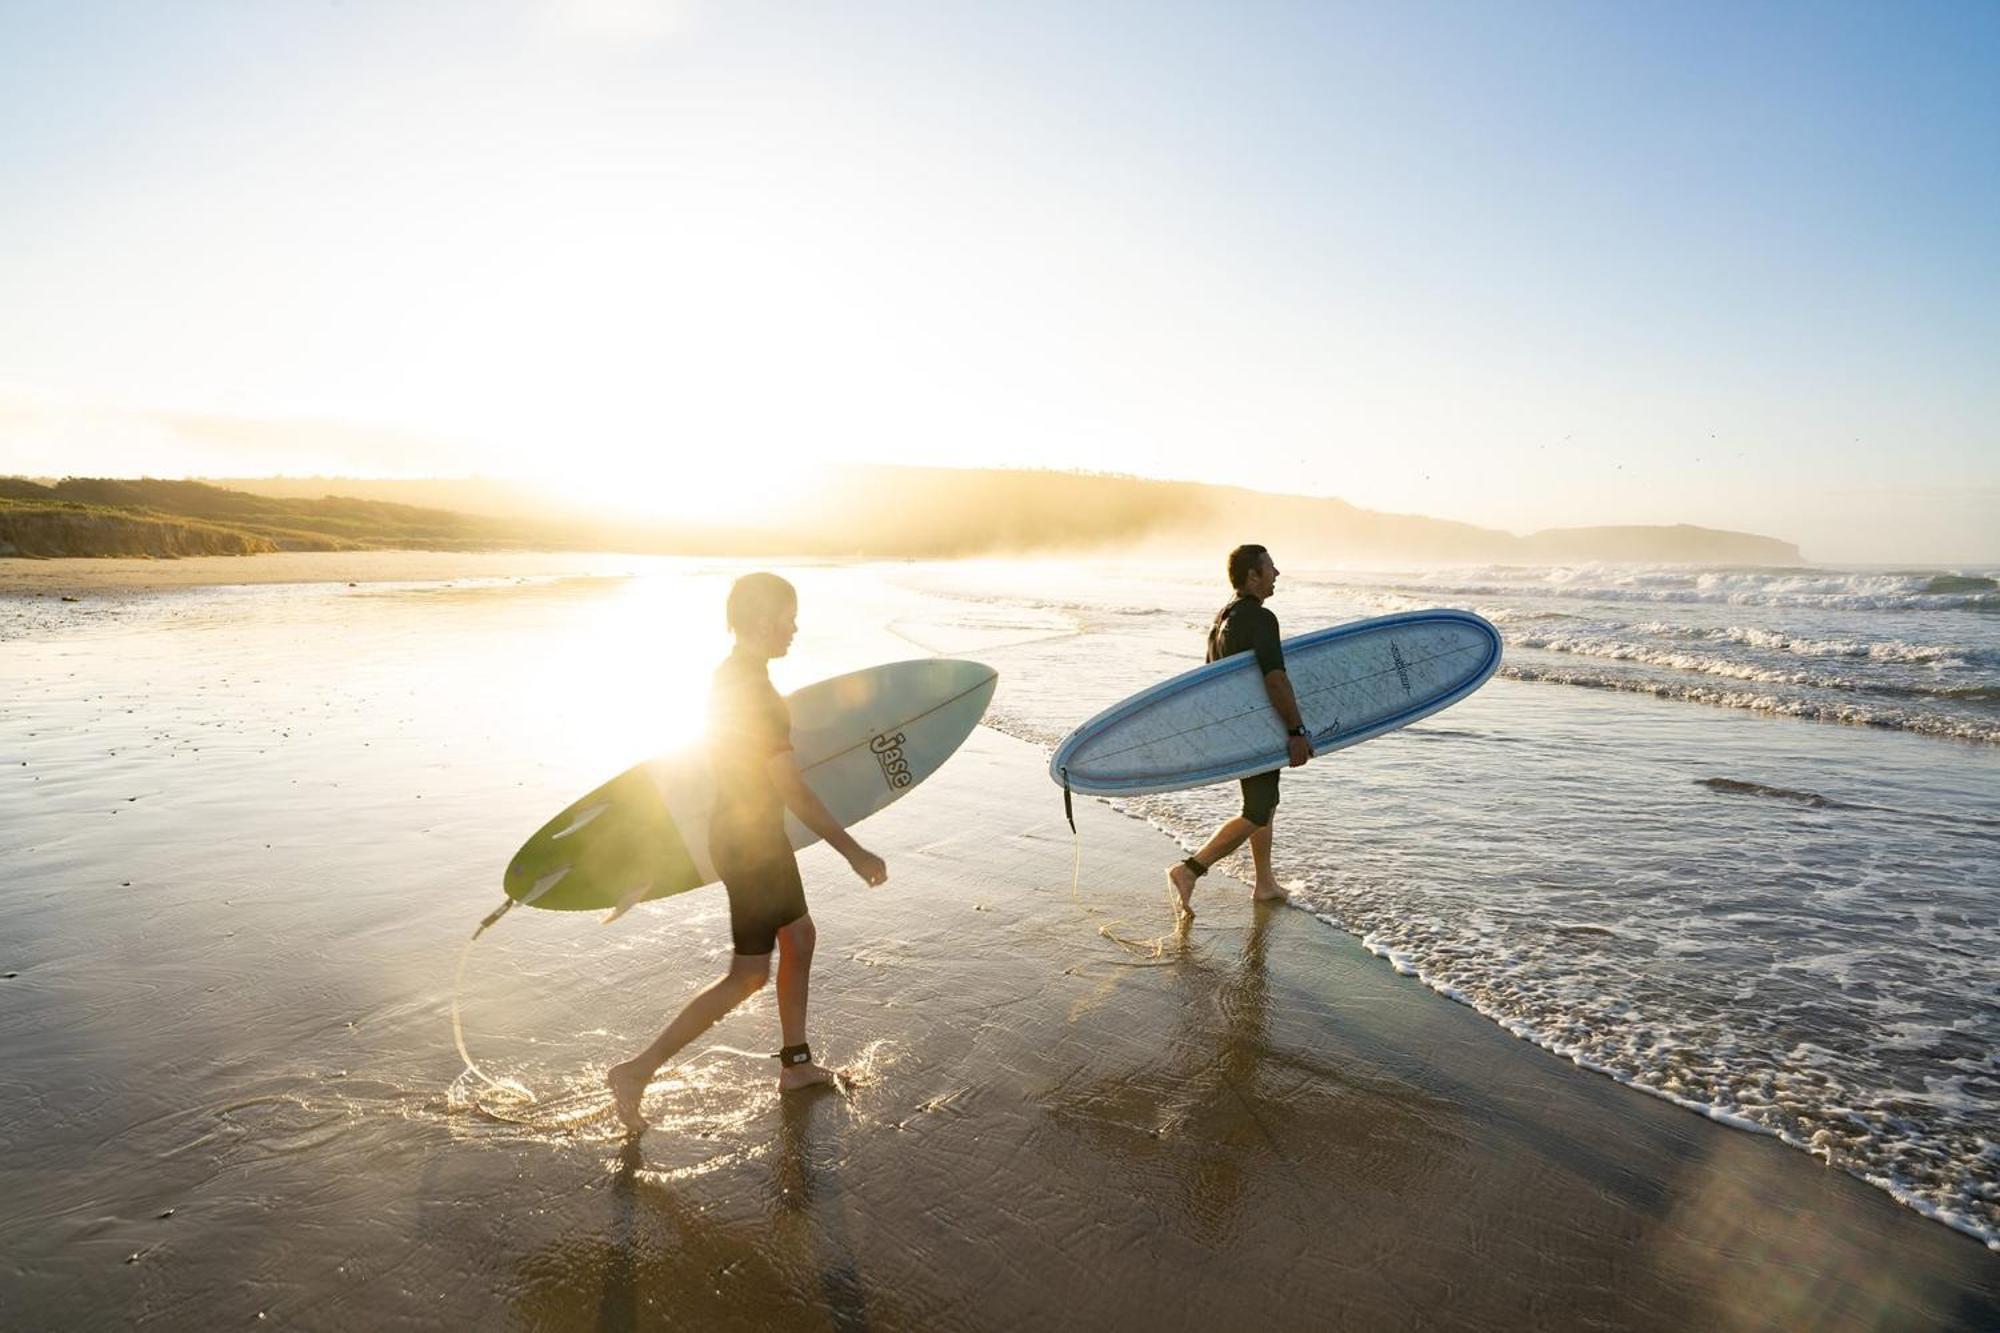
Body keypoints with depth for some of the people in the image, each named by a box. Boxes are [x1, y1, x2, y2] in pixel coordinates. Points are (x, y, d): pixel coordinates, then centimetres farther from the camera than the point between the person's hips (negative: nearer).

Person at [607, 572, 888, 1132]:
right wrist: (854, 853, -20)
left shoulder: (730, 676, 6)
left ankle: (795, 1063, 31)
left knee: (799, 937, 20)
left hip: (743, 832, 10)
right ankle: (638, 1070, 6)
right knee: (749, 975, 1)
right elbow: (796, 793, -25)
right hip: (753, 844, -10)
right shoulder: (754, 692, -25)